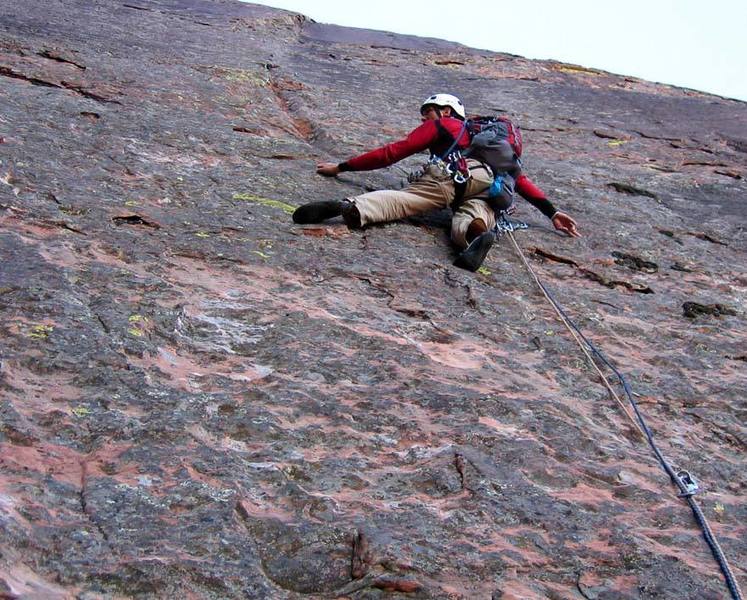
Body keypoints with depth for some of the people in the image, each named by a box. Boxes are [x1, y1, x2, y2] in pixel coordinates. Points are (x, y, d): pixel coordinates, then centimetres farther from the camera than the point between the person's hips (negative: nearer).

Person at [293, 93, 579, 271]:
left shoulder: (440, 125, 29)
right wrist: (551, 211, 40)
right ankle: (479, 232, -56)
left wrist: (342, 167, 26)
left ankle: (351, 207, -49)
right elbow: (518, 177, 38)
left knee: (399, 198, -20)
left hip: (454, 174, -4)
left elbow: (394, 151, 22)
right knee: (463, 225, -20)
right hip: (494, 186, 4)